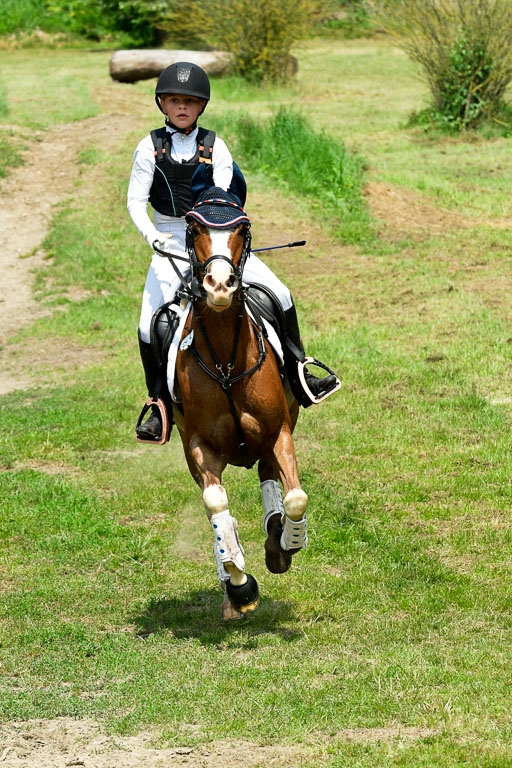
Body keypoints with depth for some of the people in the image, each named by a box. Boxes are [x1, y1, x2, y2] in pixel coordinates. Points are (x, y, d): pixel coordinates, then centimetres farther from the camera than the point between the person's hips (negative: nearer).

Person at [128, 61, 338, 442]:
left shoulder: (214, 146, 0)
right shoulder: (150, 148, -1)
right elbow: (135, 201, -3)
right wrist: (151, 235, -22)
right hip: (170, 243, -1)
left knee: (279, 294, -9)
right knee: (150, 326, -13)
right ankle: (159, 410, 2)